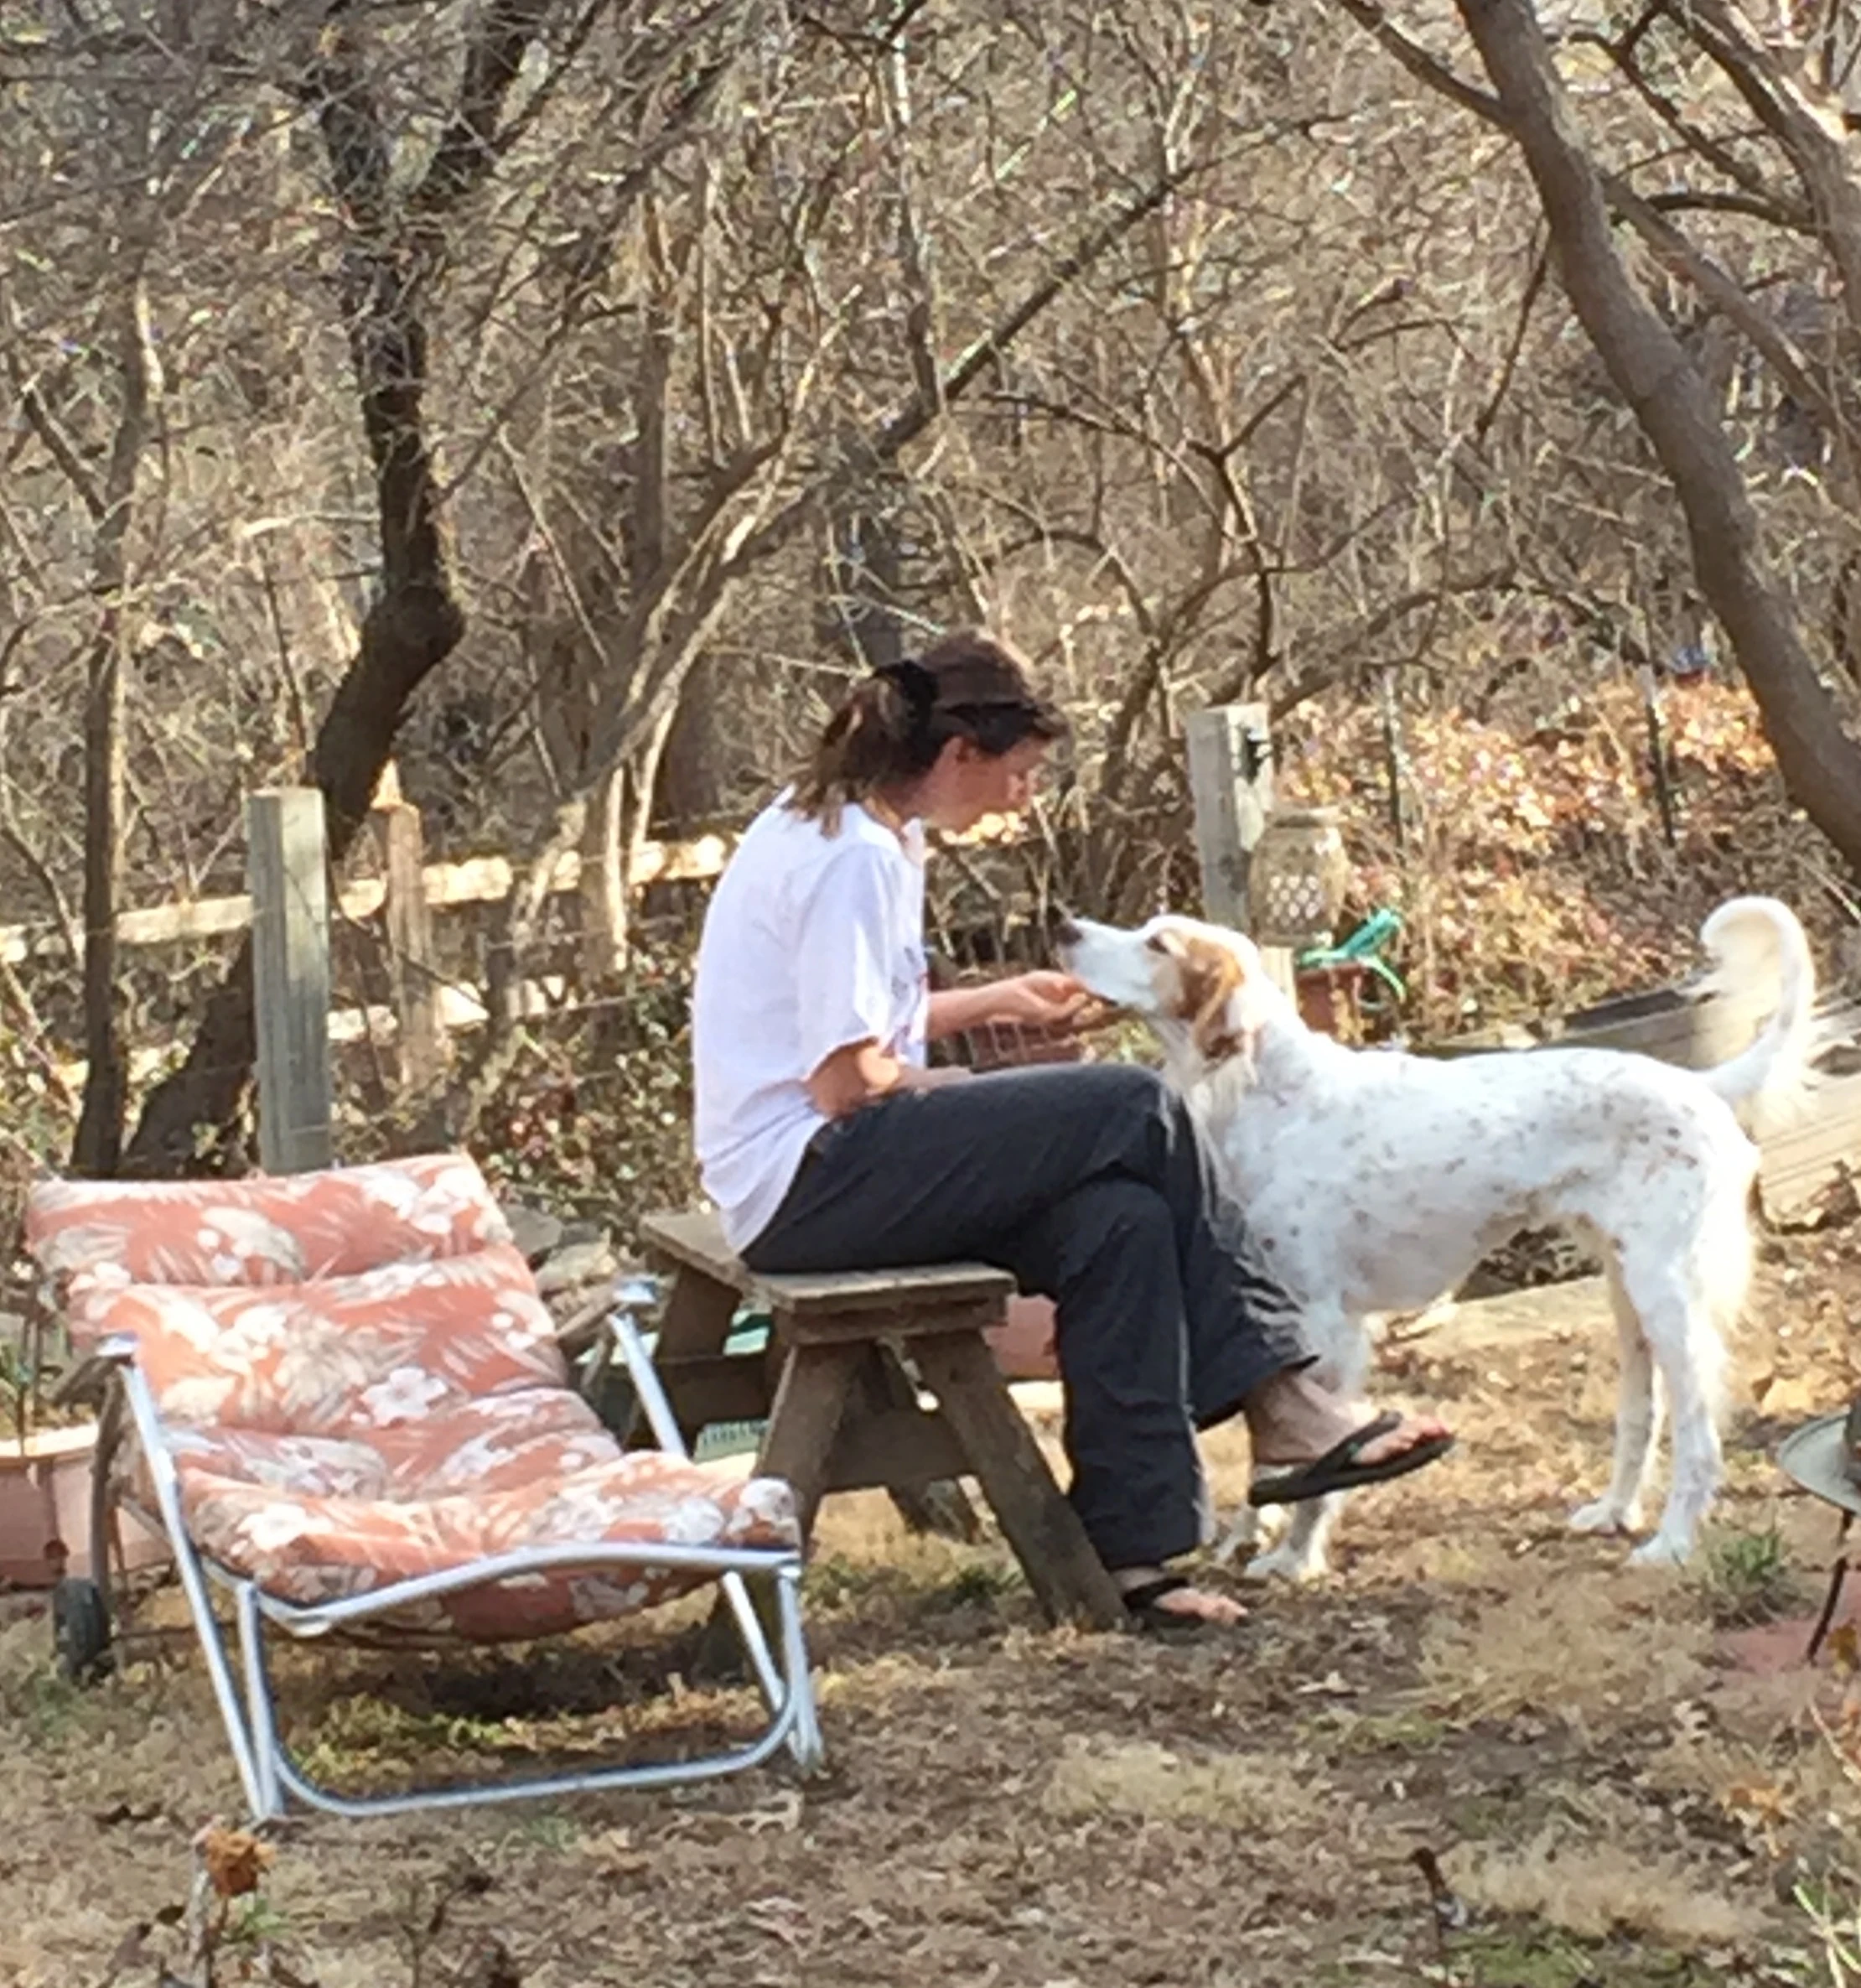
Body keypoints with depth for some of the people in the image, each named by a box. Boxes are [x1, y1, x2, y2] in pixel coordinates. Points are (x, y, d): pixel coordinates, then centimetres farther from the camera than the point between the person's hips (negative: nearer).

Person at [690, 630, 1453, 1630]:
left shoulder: (840, 827, 16)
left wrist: (996, 999, 25)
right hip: (805, 1182, -10)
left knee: (1119, 1218, -9)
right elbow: (846, 1081, -19)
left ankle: (1131, 1548, -10)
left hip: (808, 1178, 10)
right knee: (1132, 1108, -15)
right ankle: (1281, 1406, -5)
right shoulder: (859, 858, -16)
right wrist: (950, 1094, -1)